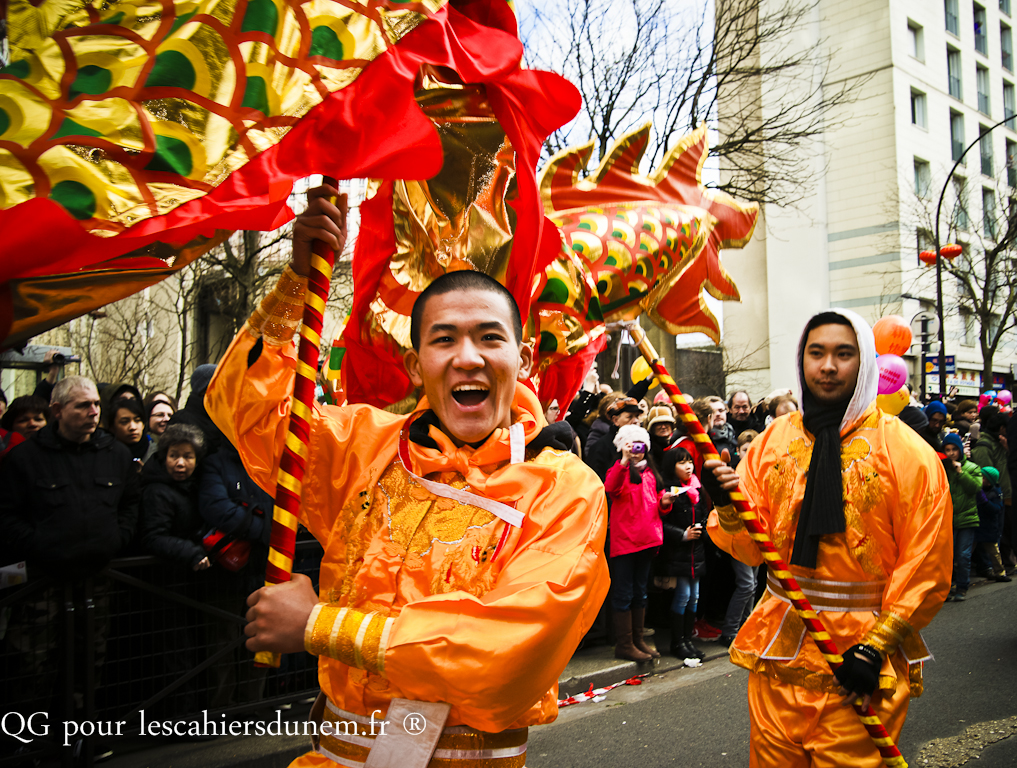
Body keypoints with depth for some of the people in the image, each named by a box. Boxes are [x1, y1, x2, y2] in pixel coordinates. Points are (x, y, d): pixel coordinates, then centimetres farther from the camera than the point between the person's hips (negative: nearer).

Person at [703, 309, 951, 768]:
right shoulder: (773, 441, 3)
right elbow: (752, 547, 3)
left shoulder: (906, 451, -6)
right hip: (778, 648, 3)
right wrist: (729, 511, -18)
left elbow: (926, 564, -6)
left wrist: (877, 646, -10)